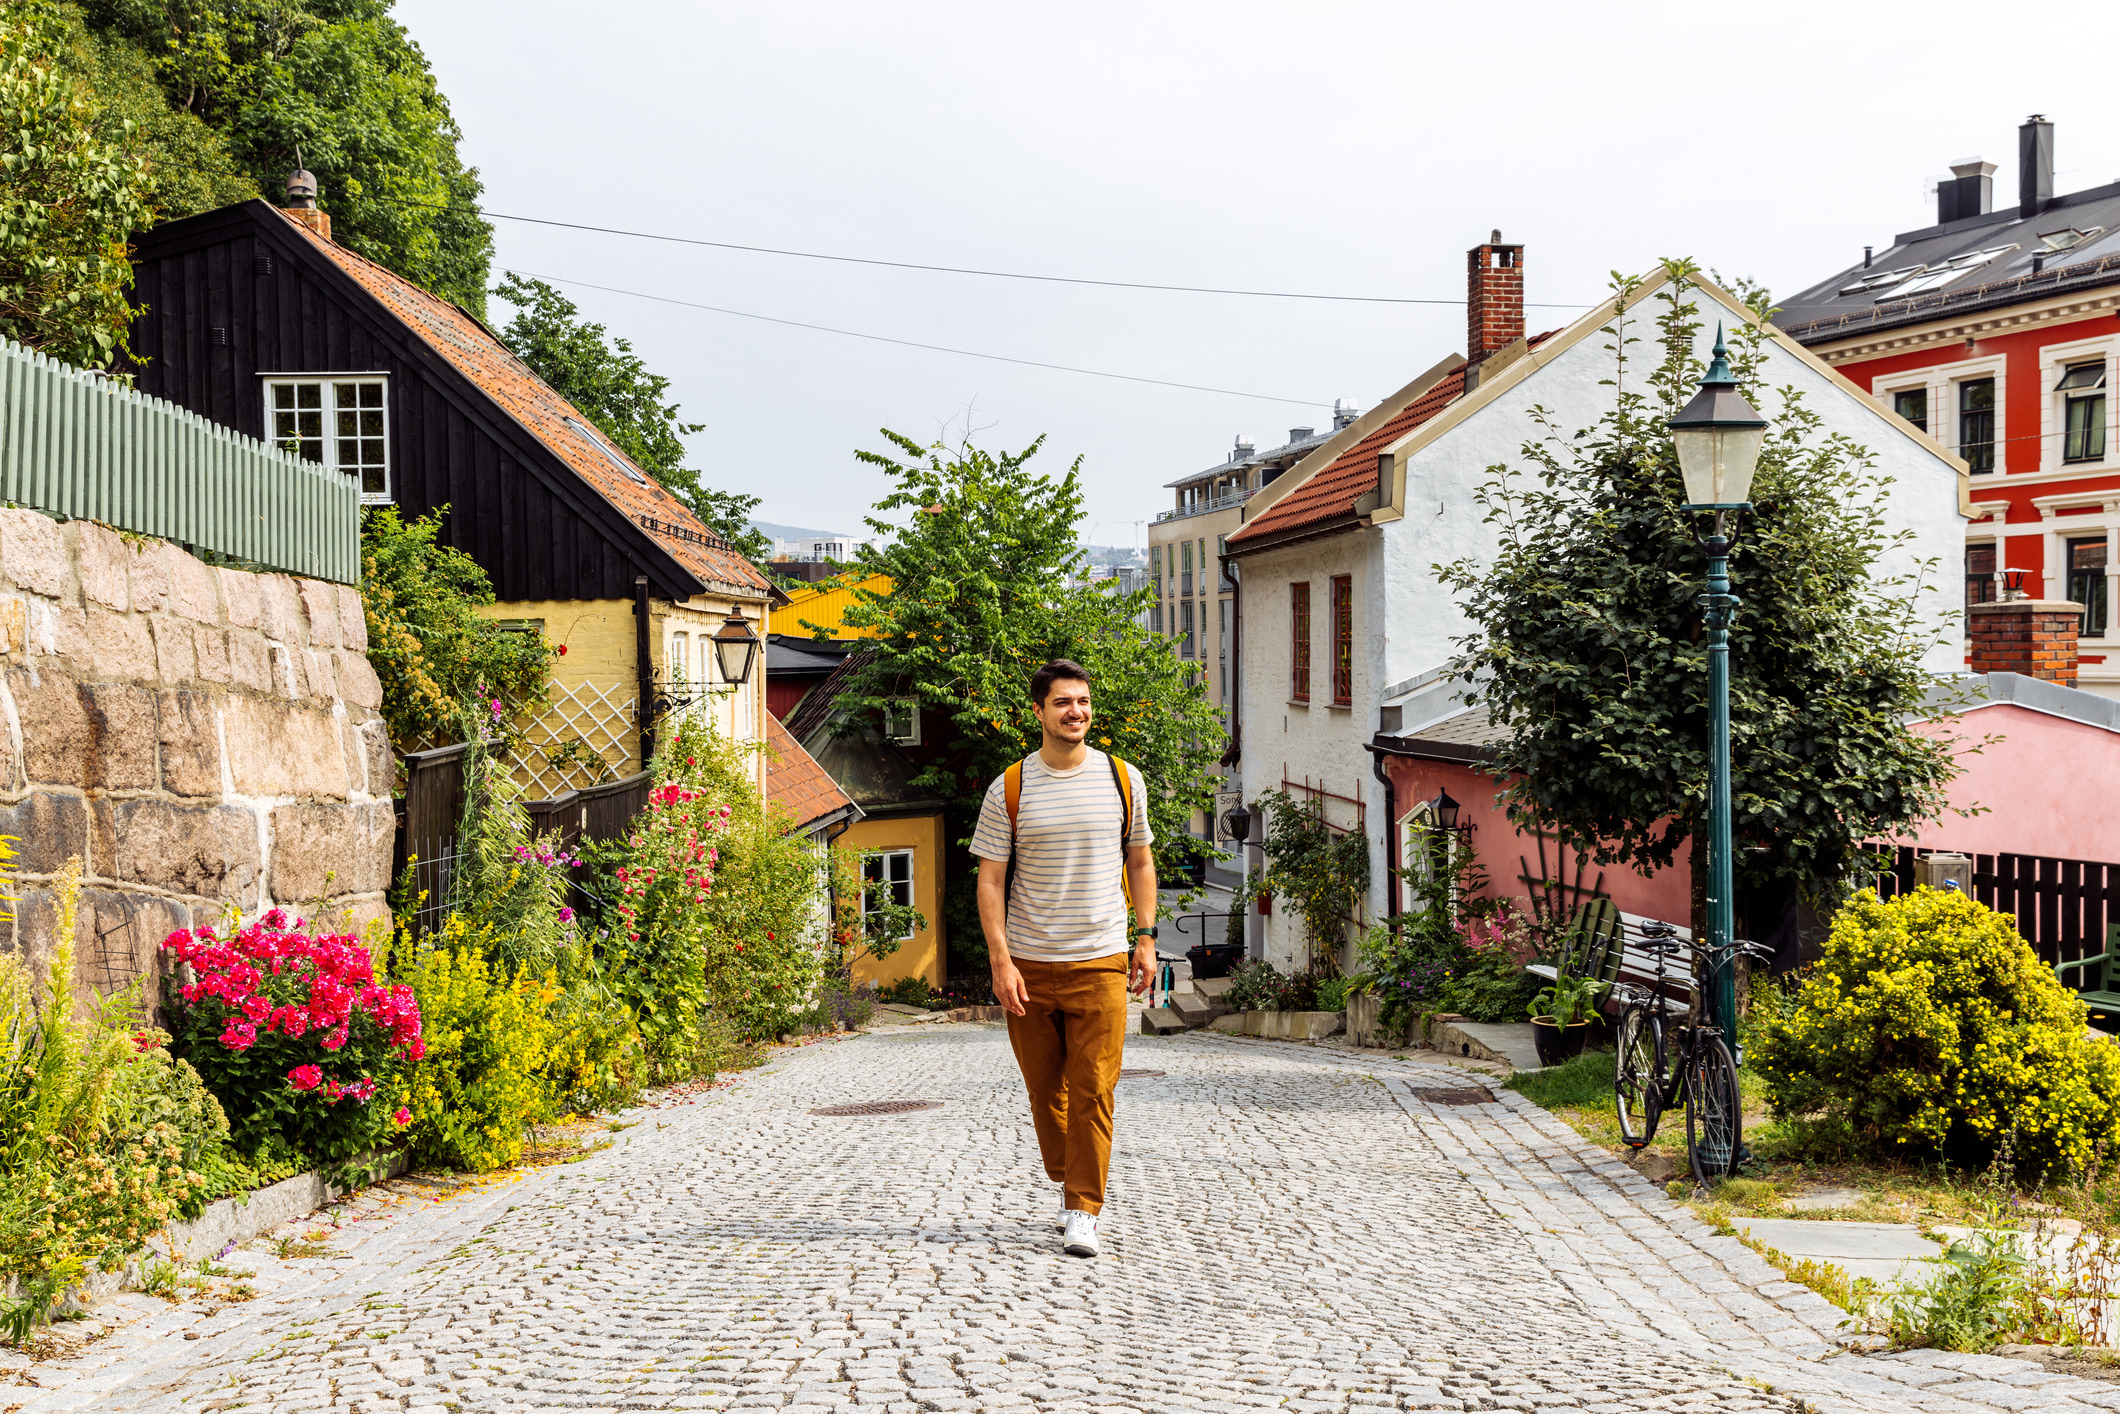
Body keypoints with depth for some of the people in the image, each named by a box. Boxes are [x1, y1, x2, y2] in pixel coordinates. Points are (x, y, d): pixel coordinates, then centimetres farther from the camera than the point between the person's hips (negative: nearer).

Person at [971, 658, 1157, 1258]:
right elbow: (990, 879, 0)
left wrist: (1145, 937, 6)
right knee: (1045, 1091, 9)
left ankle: (1083, 1213, -1)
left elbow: (1140, 863, 15)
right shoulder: (1009, 789, 0)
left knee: (1093, 1092, -6)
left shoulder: (1123, 780, 5)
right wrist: (1000, 961, -8)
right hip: (1029, 966, 0)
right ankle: (1067, 1183, 30)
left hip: (1101, 962, 0)